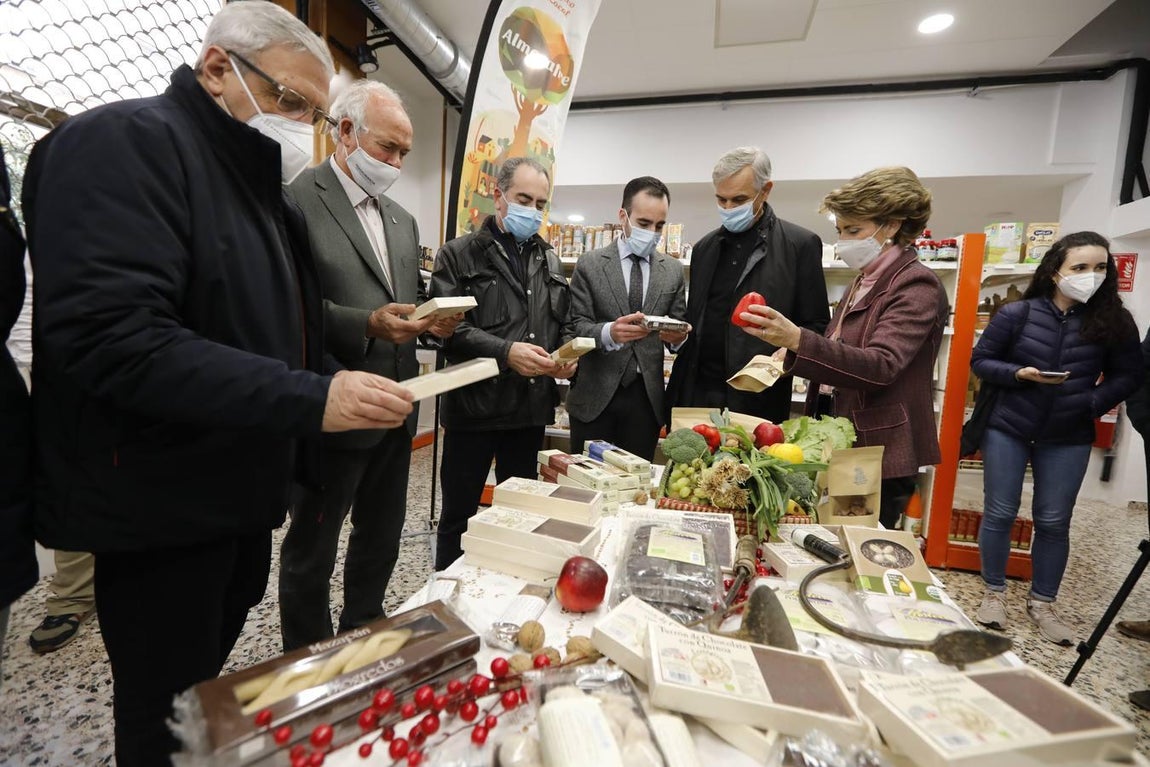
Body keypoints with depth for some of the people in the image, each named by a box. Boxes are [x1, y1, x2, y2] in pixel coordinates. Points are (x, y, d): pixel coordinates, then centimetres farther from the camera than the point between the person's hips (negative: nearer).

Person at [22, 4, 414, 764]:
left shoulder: (255, 182, 14)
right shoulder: (126, 142, -14)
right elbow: (109, 336, -27)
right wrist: (309, 399, -29)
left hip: (238, 490, 8)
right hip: (162, 503, -8)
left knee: (208, 684, 26)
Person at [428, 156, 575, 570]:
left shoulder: (549, 261, 15)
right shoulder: (460, 254, -1)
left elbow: (561, 323, 18)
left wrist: (565, 356, -3)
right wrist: (506, 351, -21)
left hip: (531, 407, 5)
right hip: (475, 405, -4)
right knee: (459, 513, 9)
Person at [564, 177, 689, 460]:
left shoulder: (673, 269, 9)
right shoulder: (590, 264, 1)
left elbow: (680, 326, 10)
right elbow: (576, 326, -5)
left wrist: (679, 335, -14)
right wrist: (608, 332, -26)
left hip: (647, 396, 2)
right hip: (595, 394, -2)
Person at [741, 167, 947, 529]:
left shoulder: (917, 285, -13)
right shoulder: (863, 283, 13)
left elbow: (881, 365, -29)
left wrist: (797, 340, -42)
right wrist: (791, 352, 6)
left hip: (880, 457, -8)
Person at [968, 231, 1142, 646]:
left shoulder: (1113, 321, -2)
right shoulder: (1017, 313, -8)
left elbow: (1128, 375, 5)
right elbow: (980, 360, -2)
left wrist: (1094, 403, -11)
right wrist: (1018, 374, -19)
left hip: (1069, 438, 2)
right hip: (1007, 429, -2)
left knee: (1053, 521, 9)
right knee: (999, 514, 4)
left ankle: (1042, 604, 26)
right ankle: (994, 594, 22)